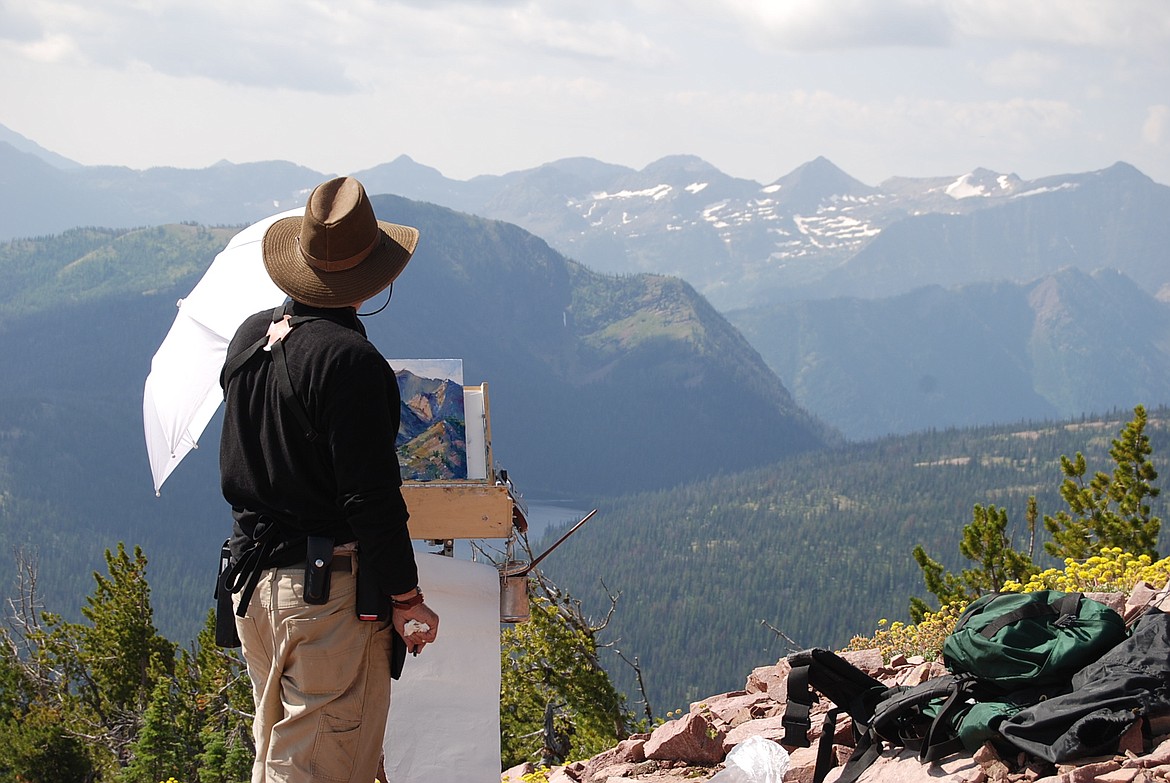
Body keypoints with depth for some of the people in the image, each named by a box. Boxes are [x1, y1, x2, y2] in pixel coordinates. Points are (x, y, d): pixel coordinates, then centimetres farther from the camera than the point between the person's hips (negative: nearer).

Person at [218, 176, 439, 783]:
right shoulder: (349, 359, -18)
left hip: (251, 581, 9)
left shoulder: (250, 336, 7)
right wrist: (407, 600, -10)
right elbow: (372, 498, -18)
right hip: (327, 588, -9)